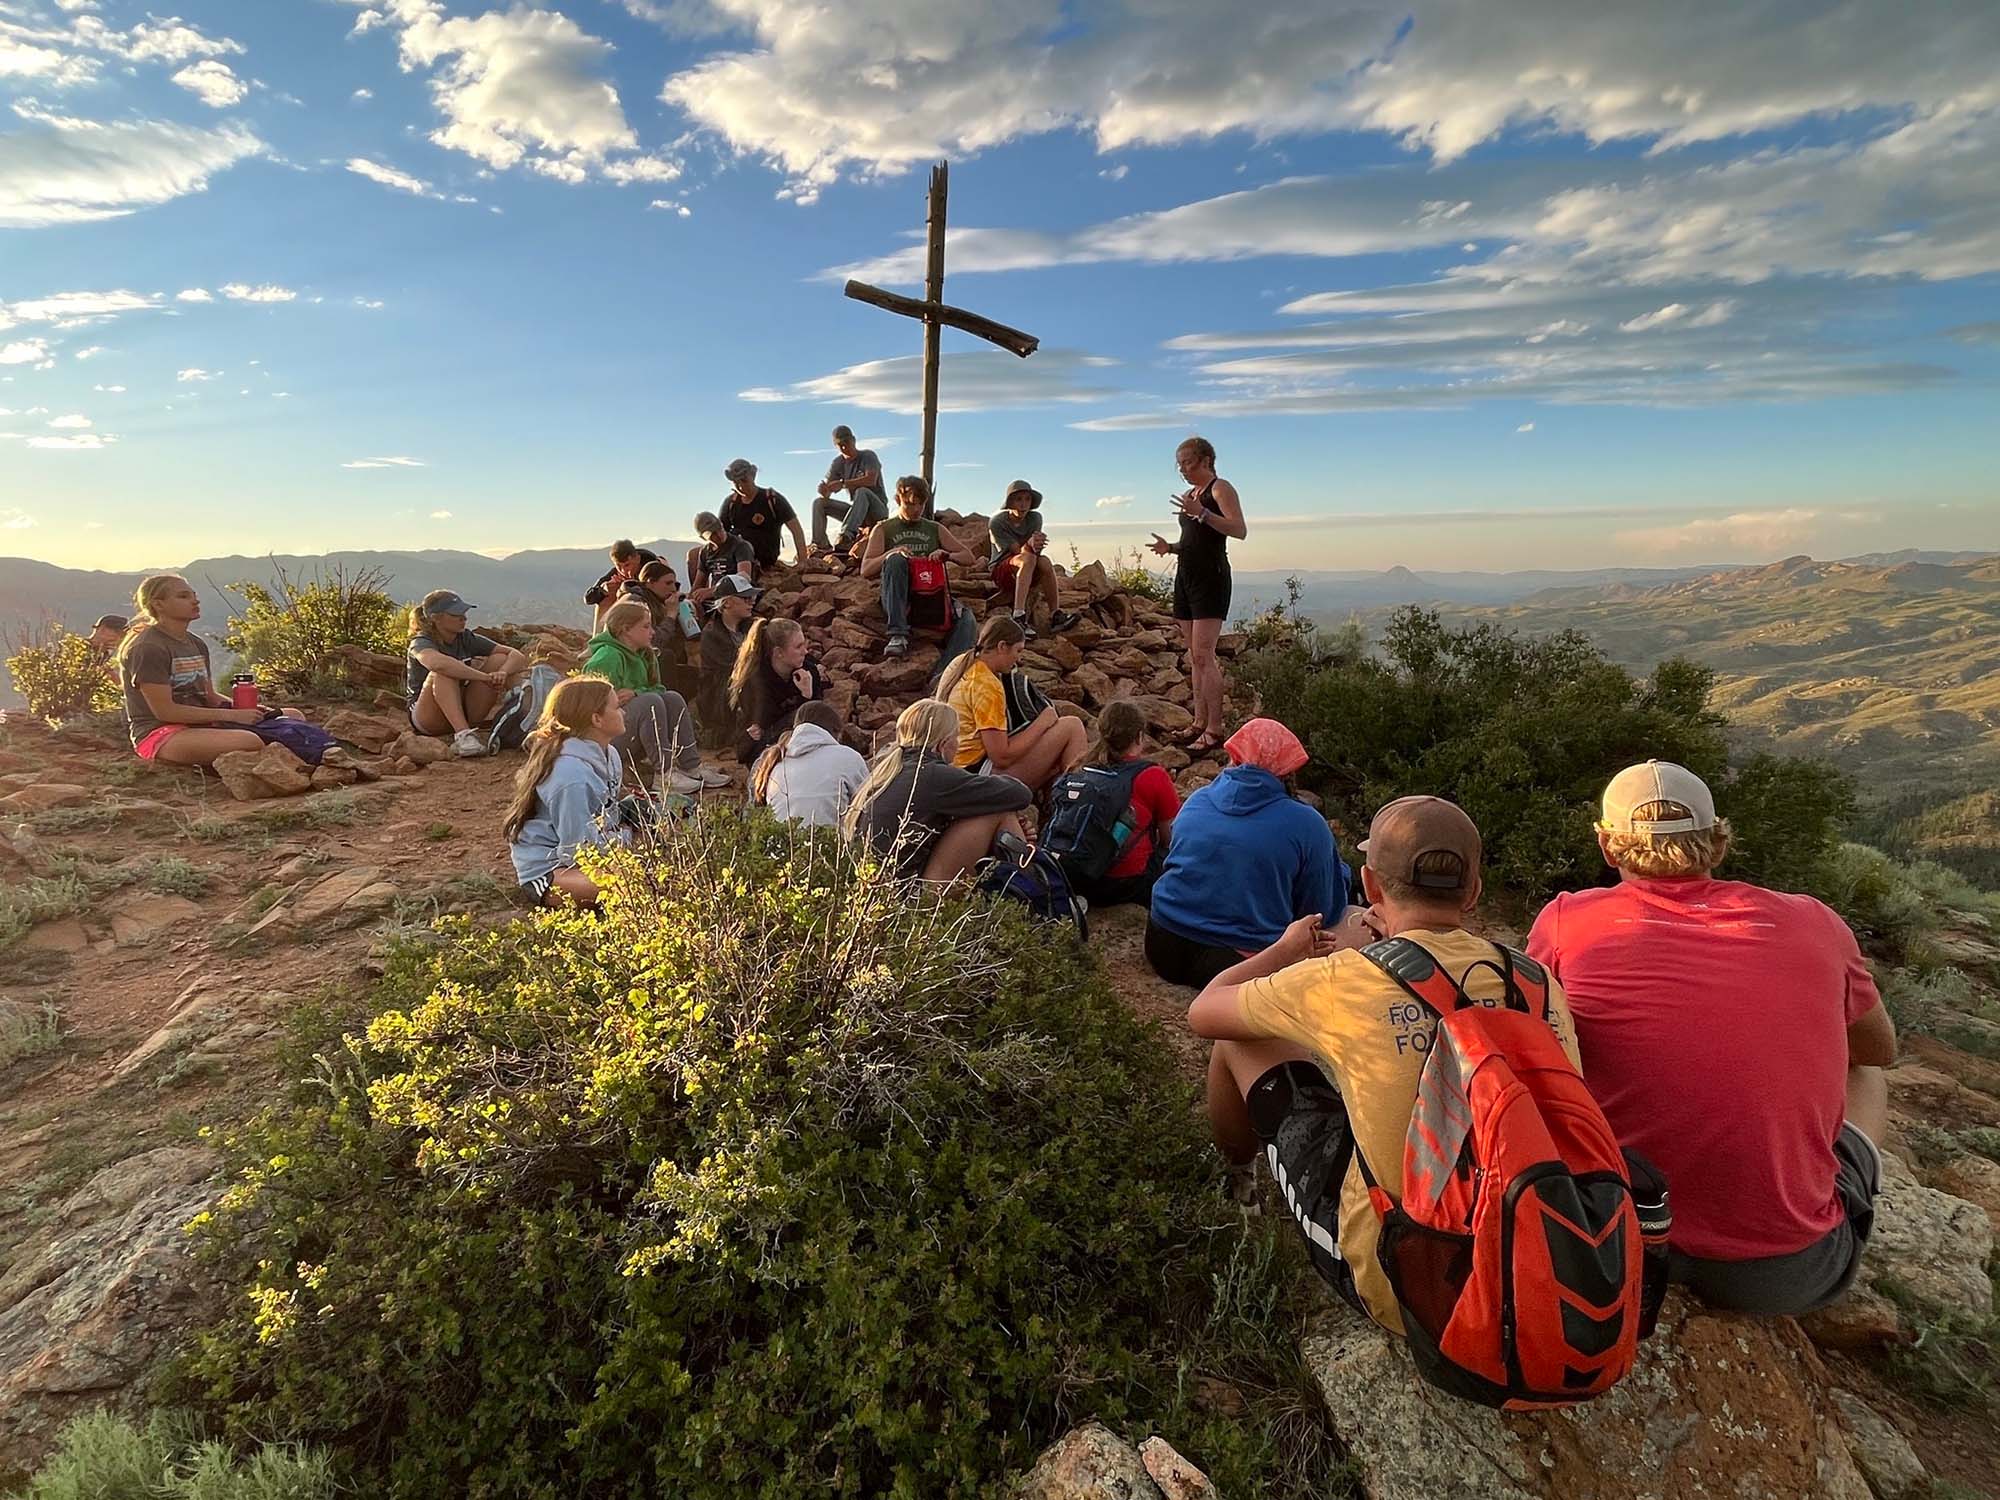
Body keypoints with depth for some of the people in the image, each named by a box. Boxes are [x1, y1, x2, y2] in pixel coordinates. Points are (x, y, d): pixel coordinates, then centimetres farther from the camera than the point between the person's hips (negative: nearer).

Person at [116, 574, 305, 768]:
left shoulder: (197, 644, 15)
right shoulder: (147, 648, -12)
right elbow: (165, 711, -17)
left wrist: (246, 709, -3)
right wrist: (231, 715, -19)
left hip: (200, 725, 9)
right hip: (159, 733, -9)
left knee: (293, 717, -4)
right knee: (249, 742, -37)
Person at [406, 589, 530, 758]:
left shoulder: (467, 639, 0)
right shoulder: (421, 643, -15)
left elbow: (518, 657, -9)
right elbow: (437, 663, -42)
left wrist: (503, 673, -31)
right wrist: (485, 677, -43)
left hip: (463, 711, 5)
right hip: (426, 717, -5)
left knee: (499, 660, -12)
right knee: (445, 673, -34)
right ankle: (462, 734, -44)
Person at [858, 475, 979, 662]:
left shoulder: (935, 529, 21)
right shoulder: (883, 530, 14)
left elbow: (970, 558, 17)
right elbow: (865, 570, 3)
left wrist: (947, 555, -5)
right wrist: (891, 553, -15)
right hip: (899, 602, -2)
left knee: (965, 618, -27)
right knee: (895, 560, -30)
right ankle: (898, 635, -37)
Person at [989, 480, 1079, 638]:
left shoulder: (1035, 518, 2)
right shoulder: (996, 523, -11)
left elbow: (1036, 550, -12)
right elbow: (1018, 552, -20)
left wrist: (1037, 546, -37)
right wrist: (1030, 545, -42)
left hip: (1030, 573, 4)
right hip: (1001, 570, -4)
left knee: (1045, 562, -30)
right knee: (1028, 559, -35)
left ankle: (1055, 614, -27)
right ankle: (1019, 616, -48)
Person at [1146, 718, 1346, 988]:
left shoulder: (1195, 802, 5)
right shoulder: (1307, 826, -9)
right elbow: (1325, 914, 0)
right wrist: (1340, 869, 22)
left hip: (1164, 947, 6)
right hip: (1240, 964, -5)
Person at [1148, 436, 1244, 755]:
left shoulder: (1220, 488, -5)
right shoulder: (1190, 495, 20)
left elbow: (1239, 530, -18)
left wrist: (1201, 513, -27)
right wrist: (1170, 546, 6)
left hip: (1211, 576, -9)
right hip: (1186, 575, 9)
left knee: (1203, 654, -14)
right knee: (1194, 656, 7)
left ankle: (1215, 731, -12)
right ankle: (1200, 723, 12)